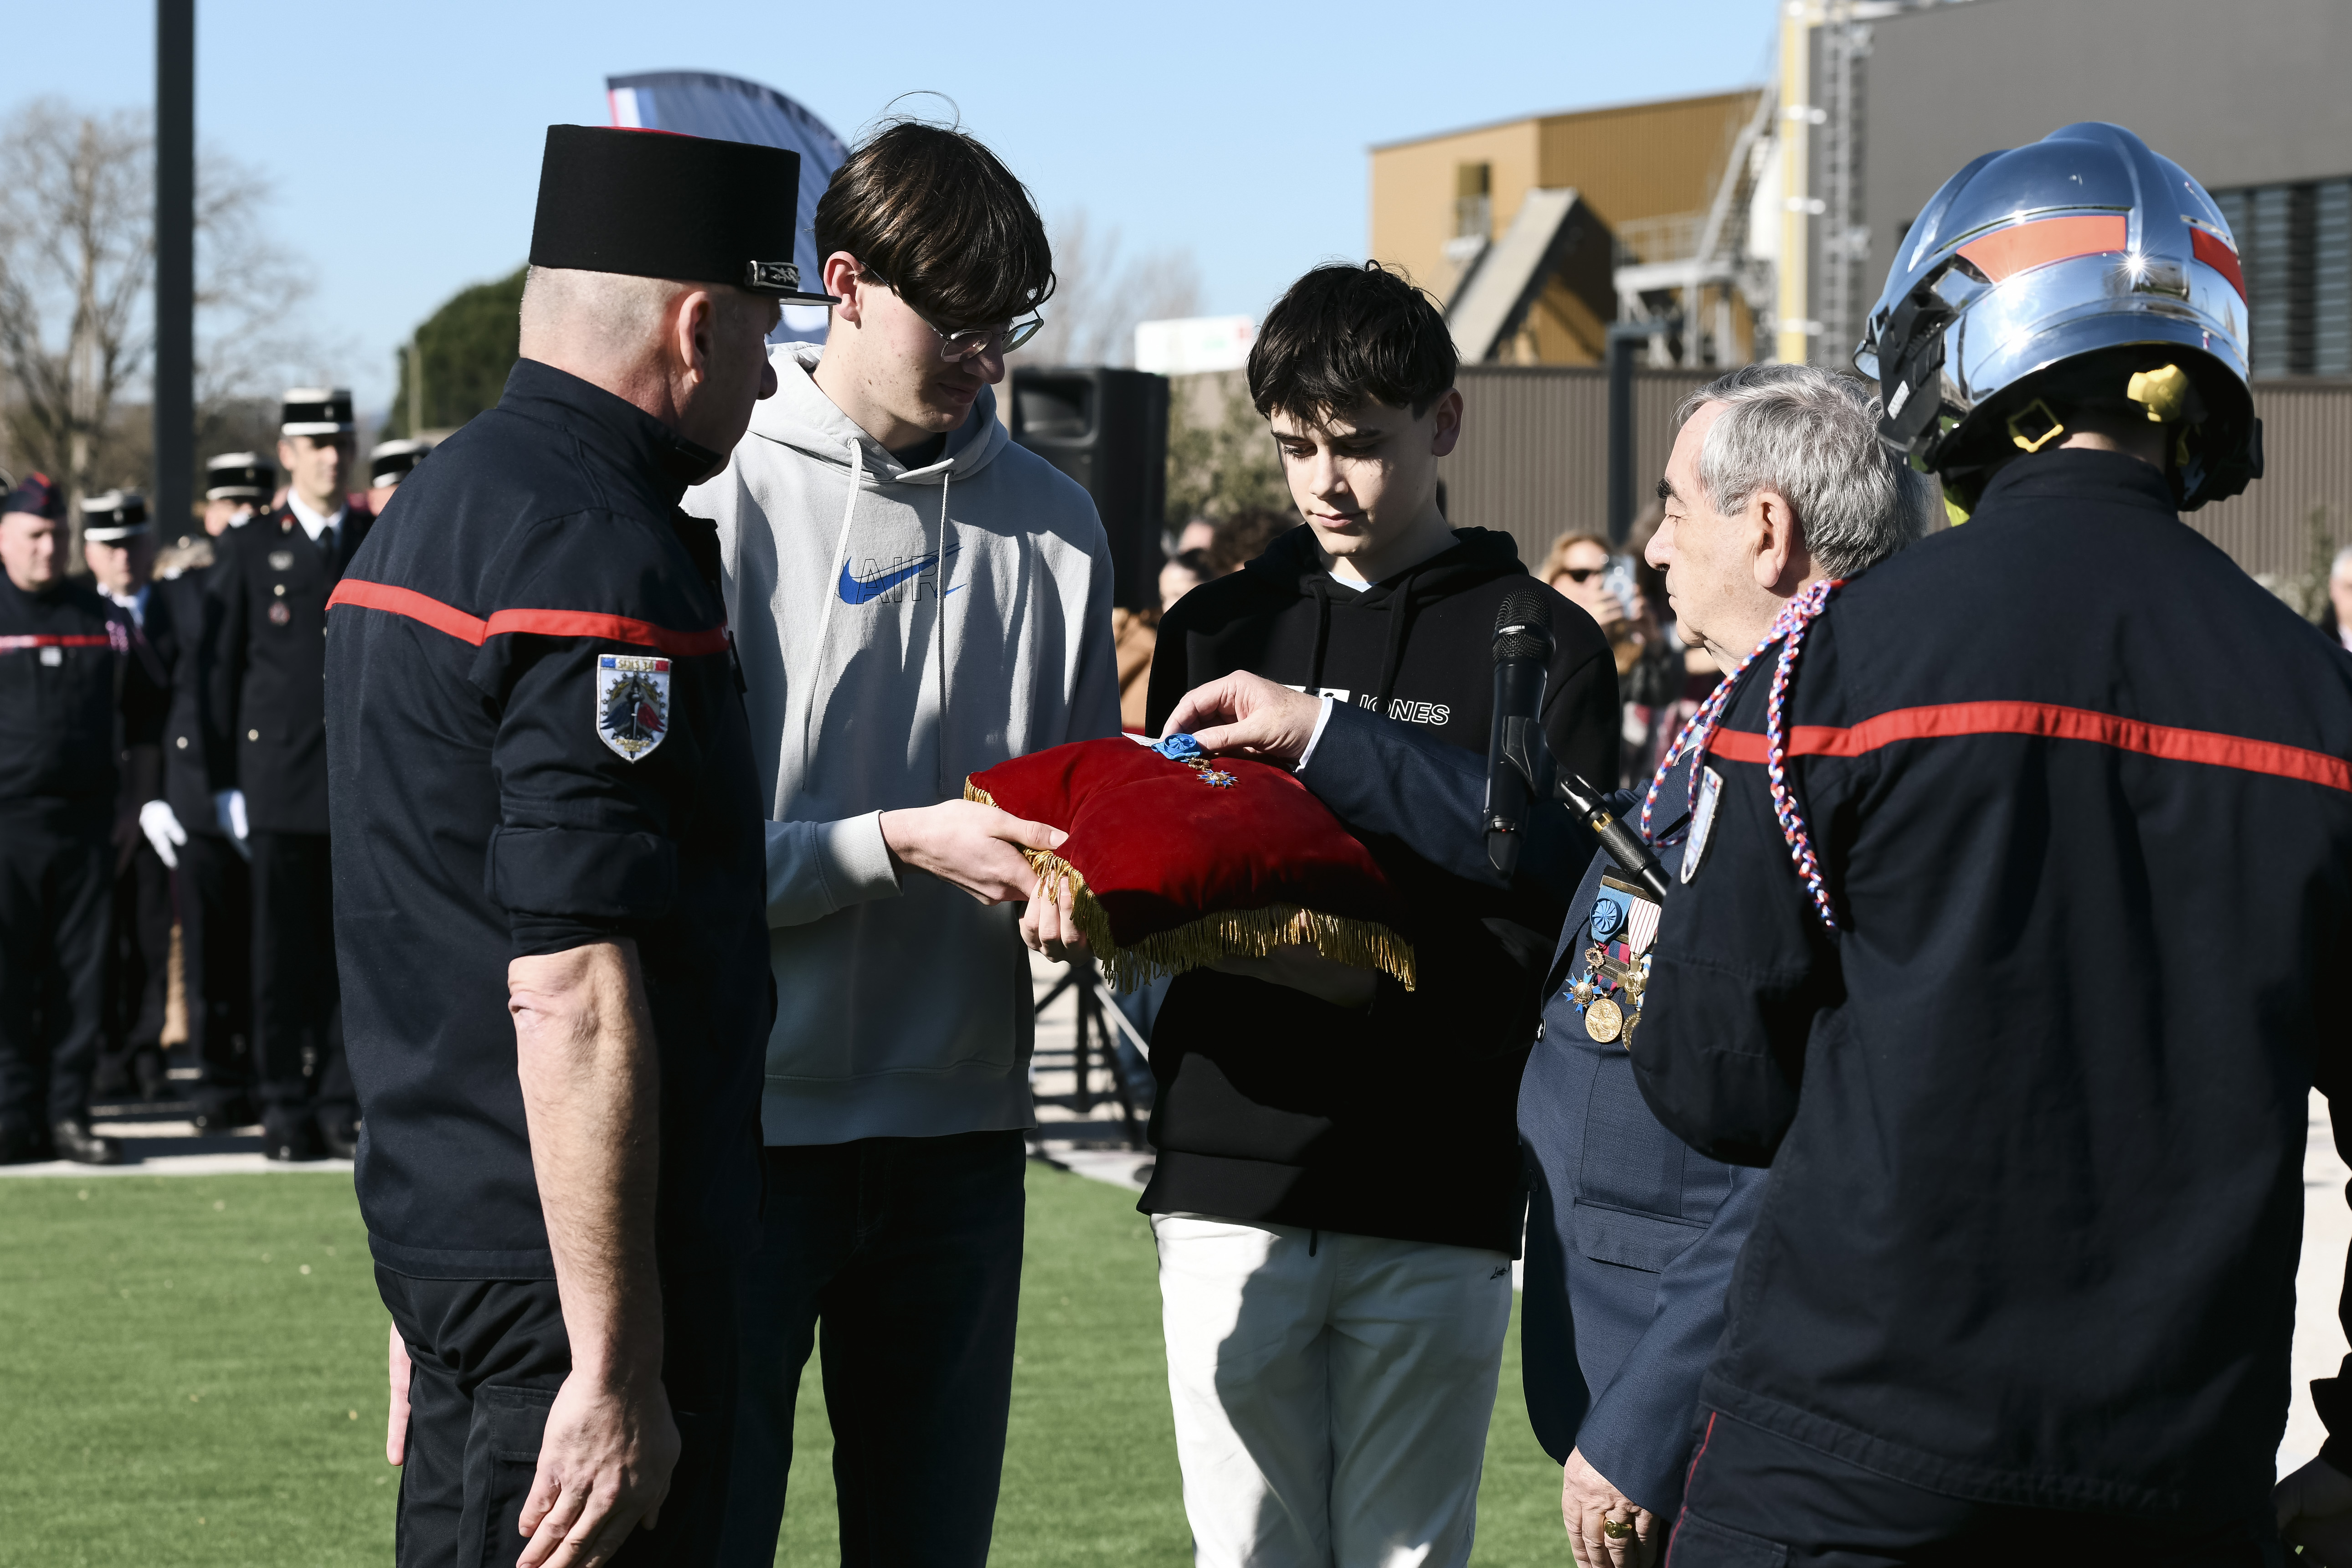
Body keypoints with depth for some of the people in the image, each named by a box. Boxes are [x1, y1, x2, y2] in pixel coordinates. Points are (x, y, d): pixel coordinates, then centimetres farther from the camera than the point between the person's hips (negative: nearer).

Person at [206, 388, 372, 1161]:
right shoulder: (248, 549, 6)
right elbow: (220, 670, 5)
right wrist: (224, 783, -1)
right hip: (280, 783, -1)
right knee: (282, 952, 0)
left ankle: (343, 1105, 7)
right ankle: (285, 1110, 5)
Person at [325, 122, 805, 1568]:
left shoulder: (432, 508, 15)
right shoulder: (600, 555, -17)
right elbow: (573, 995, -23)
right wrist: (614, 1369, -22)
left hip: (440, 1219, 10)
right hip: (573, 1259, -10)